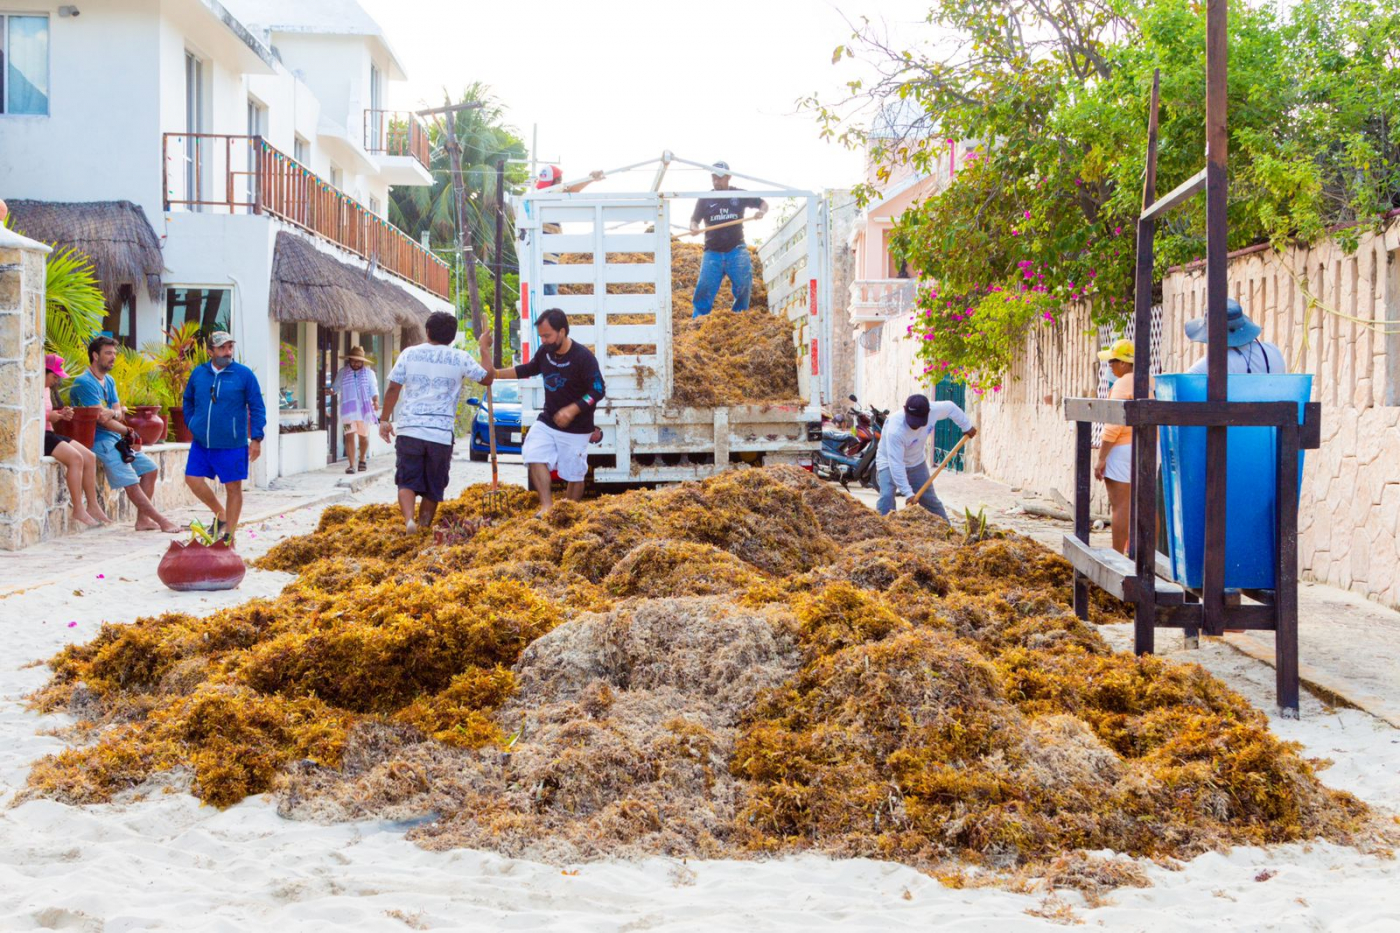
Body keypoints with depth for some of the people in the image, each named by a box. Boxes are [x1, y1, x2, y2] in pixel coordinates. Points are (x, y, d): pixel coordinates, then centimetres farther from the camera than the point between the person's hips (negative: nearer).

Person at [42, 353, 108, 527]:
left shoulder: (46, 389, 19)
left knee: (89, 457, -1)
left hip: (48, 434, 10)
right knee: (75, 457, -24)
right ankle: (78, 510, -21)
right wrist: (49, 416, -22)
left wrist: (60, 414, 6)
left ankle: (93, 506, 1)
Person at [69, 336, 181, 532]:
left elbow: (118, 412, 8)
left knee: (149, 468, 7)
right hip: (98, 440, -10)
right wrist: (129, 432, -7)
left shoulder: (109, 381, 16)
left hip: (116, 437, 10)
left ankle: (143, 519, 6)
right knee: (131, 483, -17)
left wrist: (115, 413, -18)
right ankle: (161, 521, -15)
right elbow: (101, 419, -17)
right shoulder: (85, 382, -14)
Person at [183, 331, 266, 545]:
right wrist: (192, 424, 11)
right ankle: (220, 514, 22)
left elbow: (257, 408, -3)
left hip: (231, 445, -4)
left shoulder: (244, 374, -6)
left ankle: (228, 536, 15)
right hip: (201, 443, 4)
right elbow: (188, 400, 21)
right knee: (193, 479, -1)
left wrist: (256, 439, -8)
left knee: (233, 488, 3)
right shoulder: (199, 373, 4)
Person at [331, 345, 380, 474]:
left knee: (363, 437, 12)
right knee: (349, 437, -10)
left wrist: (376, 401, -18)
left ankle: (362, 460, 35)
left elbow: (374, 390, -1)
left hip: (364, 410, 1)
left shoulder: (369, 373, 6)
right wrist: (330, 390, -12)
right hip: (348, 411, -1)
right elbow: (336, 387, 11)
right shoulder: (342, 373, 9)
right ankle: (351, 465, -10)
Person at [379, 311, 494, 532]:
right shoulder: (460, 358, 1)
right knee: (433, 487, 13)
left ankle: (409, 520, -21)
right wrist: (485, 348, 25)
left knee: (407, 481, 2)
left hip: (409, 430, 0)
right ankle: (424, 527, 15)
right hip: (441, 433, 0)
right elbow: (487, 378, 13)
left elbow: (393, 389, 3)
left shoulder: (409, 354, 3)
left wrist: (385, 420, 13)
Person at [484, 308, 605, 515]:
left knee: (574, 474, 3)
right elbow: (528, 369, 18)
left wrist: (572, 410, -30)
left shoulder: (583, 357, -21)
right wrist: (496, 373, 13)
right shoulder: (545, 351, -2)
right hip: (547, 420, 5)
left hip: (576, 428, -5)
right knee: (535, 456, -14)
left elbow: (598, 391, -20)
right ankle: (547, 505, -14)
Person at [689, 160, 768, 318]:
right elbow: (694, 219, 9)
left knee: (743, 286, -4)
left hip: (736, 250, 0)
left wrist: (761, 212, -12)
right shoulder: (705, 199, 8)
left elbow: (763, 203, 12)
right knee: (704, 287, -8)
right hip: (713, 252, 0)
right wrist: (693, 227, -15)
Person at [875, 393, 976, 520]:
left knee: (930, 499, 12)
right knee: (887, 497, -27)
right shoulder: (895, 430, -40)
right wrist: (908, 493, -39)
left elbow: (951, 407, -1)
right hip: (890, 462, -5)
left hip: (916, 462, 5)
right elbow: (896, 464, -39)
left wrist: (967, 427, 9)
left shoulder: (933, 410, -26)